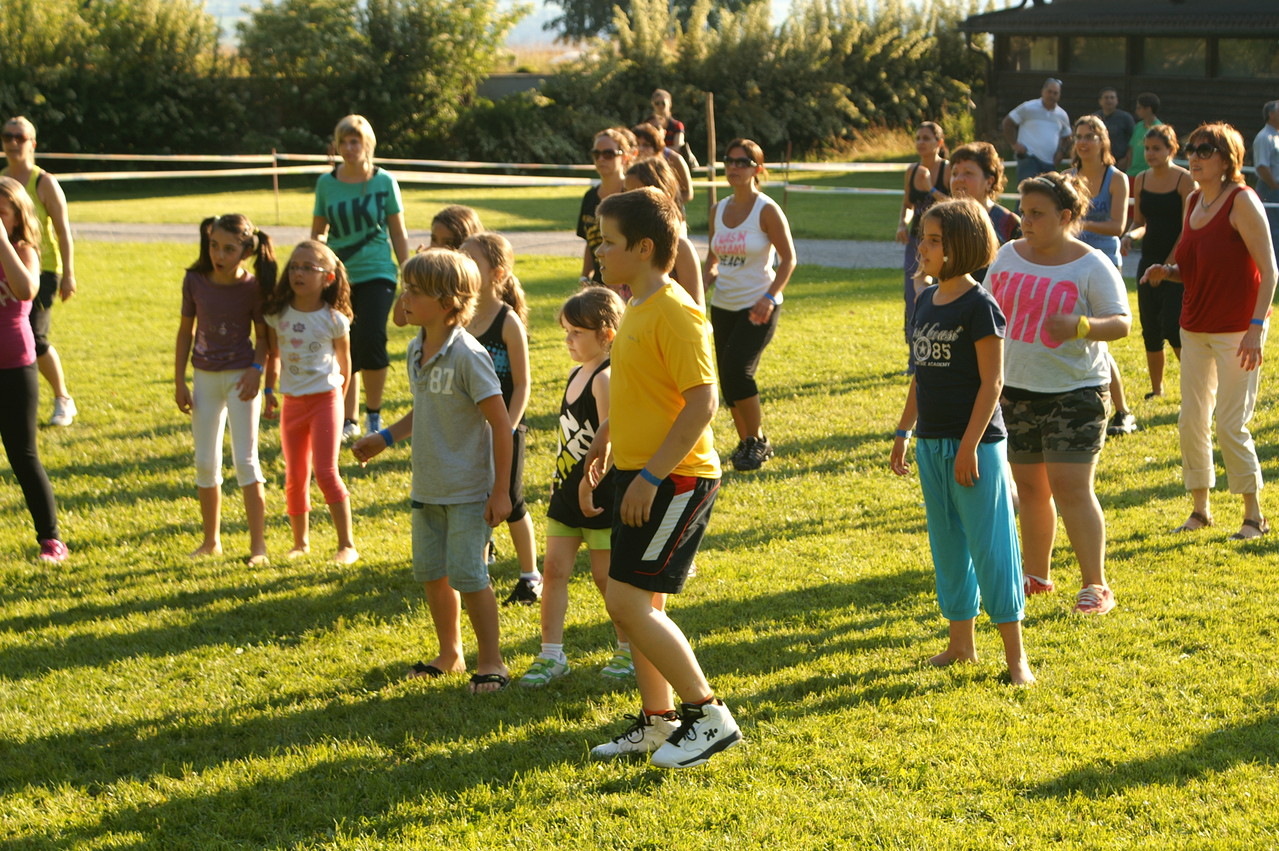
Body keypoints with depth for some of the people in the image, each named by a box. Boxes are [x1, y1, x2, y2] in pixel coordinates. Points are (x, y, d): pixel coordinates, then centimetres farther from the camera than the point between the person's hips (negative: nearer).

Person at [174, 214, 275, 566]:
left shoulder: (252, 287, -13)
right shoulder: (195, 281, -7)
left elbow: (262, 335, -2)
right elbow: (186, 330, 4)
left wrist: (256, 370, -19)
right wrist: (179, 381, 4)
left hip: (240, 377, -3)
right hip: (204, 377, 3)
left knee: (245, 459, -4)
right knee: (205, 462, 9)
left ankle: (258, 543, 3)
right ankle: (211, 540, 22)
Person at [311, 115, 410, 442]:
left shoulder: (384, 182, 0)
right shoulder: (326, 183, 4)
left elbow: (398, 233, 5)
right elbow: (317, 233, 13)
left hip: (377, 275, -2)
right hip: (339, 277, 2)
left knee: (371, 340, -17)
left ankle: (374, 413, 2)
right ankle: (349, 421, 19)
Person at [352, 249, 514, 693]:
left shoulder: (468, 355, -19)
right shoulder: (416, 349, 5)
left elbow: (500, 422, -17)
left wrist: (500, 490, -17)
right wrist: (384, 438, 17)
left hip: (468, 490, -8)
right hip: (427, 487, 8)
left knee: (465, 573, -7)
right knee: (431, 572, 13)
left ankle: (491, 662, 8)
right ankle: (450, 653, 31)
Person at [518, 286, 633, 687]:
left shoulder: (605, 379, -18)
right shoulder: (577, 373, 10)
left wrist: (588, 484, -25)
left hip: (601, 493, -8)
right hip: (568, 489, 8)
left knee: (606, 575, 3)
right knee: (554, 569, 4)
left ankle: (630, 650, 21)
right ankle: (551, 655, 8)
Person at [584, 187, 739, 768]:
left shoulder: (675, 313, -19)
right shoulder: (637, 307, 11)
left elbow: (702, 403, -23)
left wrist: (651, 475, -24)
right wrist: (606, 436, 24)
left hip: (675, 478, -10)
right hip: (640, 474, 10)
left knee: (627, 602, -11)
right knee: (636, 601, 13)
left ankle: (708, 715, -1)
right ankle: (657, 720, 24)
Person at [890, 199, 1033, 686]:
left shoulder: (979, 306, -13)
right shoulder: (927, 301, 10)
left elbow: (992, 382, -15)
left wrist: (969, 446, -19)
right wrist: (904, 433, 16)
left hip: (976, 443, -8)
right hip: (931, 443, 8)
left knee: (990, 546, -4)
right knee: (947, 546, 14)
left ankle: (1015, 655, 2)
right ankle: (961, 643, 25)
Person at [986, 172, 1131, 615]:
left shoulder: (1092, 267, -9)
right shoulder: (1008, 256, 7)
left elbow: (1121, 324, -16)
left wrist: (1080, 326, -35)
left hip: (1074, 392, -5)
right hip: (1015, 389, 6)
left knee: (1071, 489, -10)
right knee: (1030, 486, 12)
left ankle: (1095, 585, -2)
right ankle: (1036, 575, 25)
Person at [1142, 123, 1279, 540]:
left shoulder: (1242, 201, -13)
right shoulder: (1193, 202, 9)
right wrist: (1166, 272, 0)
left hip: (1236, 330, -7)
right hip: (1196, 328, 7)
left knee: (1231, 425, -6)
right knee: (1191, 420, 8)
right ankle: (1200, 508, 21)